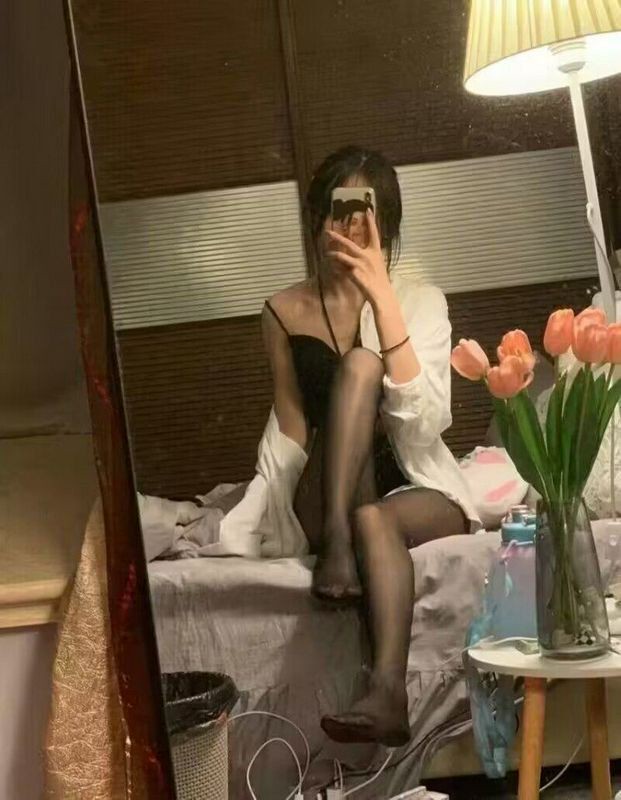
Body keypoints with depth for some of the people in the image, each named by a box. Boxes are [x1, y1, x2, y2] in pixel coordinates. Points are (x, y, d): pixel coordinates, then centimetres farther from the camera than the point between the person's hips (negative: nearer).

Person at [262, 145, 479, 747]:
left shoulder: (420, 301, -1)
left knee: (374, 518, -39)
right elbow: (289, 433, 8)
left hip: (419, 492, -1)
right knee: (359, 365, -25)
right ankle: (334, 539, -37)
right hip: (328, 501, 1)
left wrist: (381, 296, -24)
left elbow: (426, 422, -18)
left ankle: (386, 690, -51)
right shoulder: (284, 312, 6)